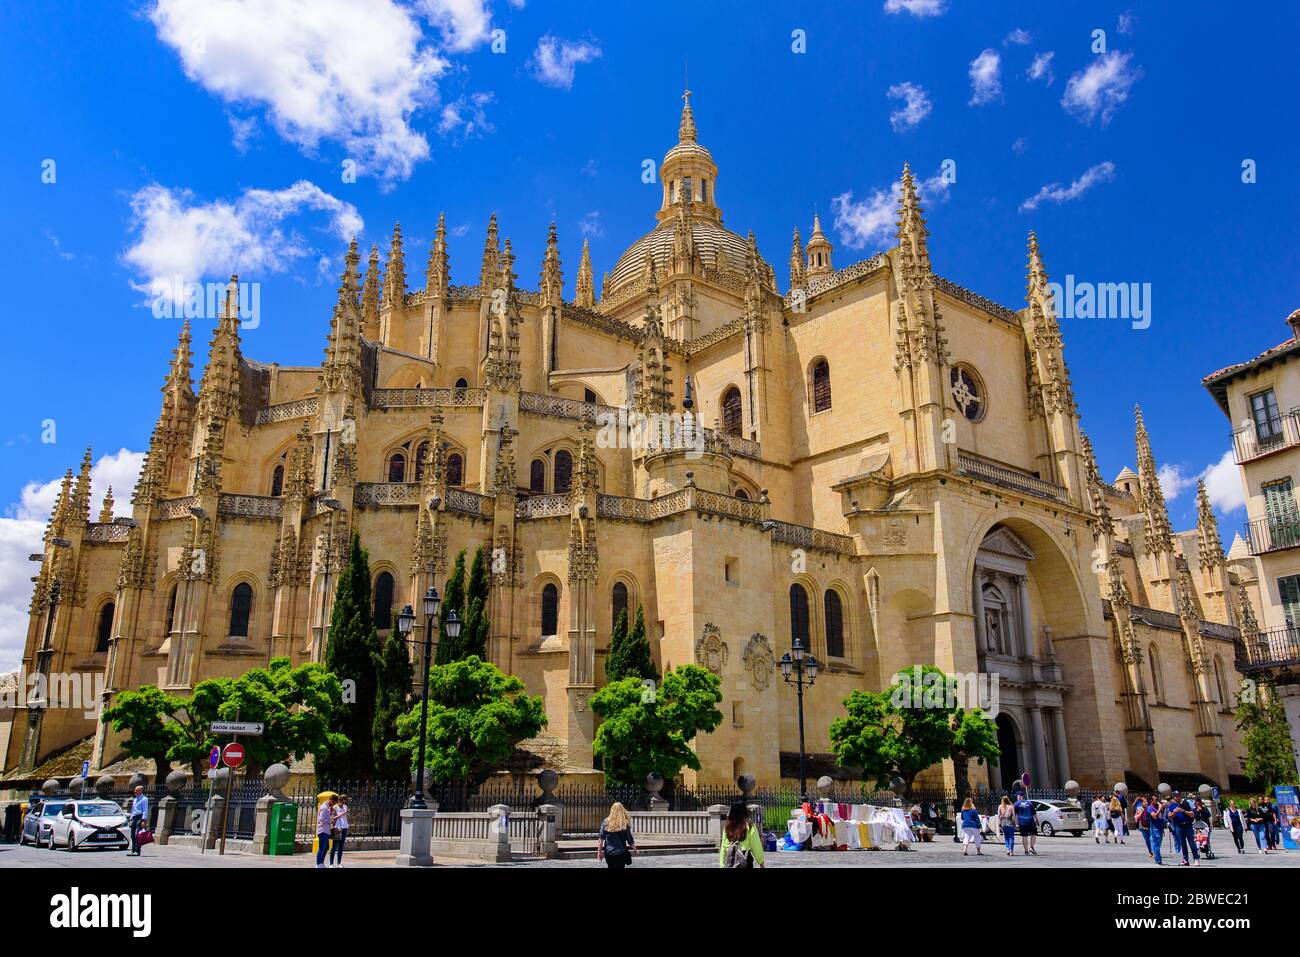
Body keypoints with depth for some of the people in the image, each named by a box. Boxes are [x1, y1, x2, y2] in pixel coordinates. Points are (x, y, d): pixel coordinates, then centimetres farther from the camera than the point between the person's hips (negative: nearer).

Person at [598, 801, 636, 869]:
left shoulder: (606, 822, -4)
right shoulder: (625, 823, -9)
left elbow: (601, 838, -4)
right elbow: (630, 840, -3)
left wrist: (599, 851, 4)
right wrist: (635, 849, 12)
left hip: (608, 853, 2)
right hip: (620, 853, -2)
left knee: (611, 867, 22)